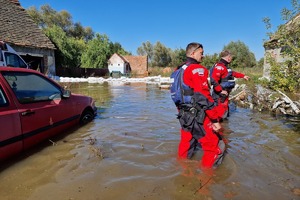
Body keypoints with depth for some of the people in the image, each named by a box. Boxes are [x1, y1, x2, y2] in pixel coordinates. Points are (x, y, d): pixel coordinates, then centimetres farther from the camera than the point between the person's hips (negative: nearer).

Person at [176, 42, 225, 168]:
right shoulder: (197, 69, -15)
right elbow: (204, 97, -22)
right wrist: (215, 120, -19)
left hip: (184, 115, 9)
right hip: (198, 117, -9)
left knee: (186, 144, 24)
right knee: (216, 148, 3)